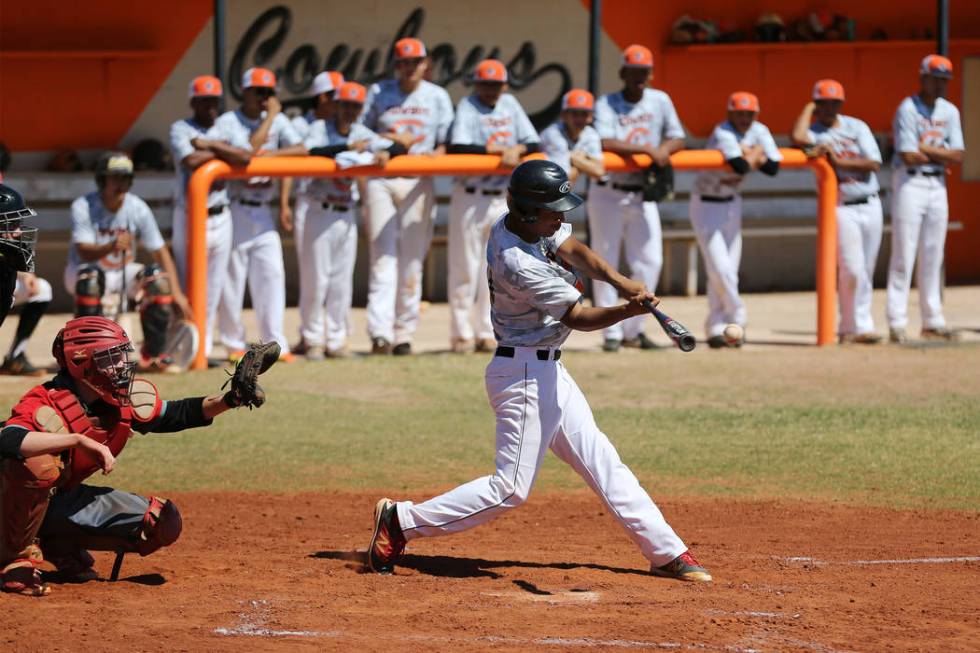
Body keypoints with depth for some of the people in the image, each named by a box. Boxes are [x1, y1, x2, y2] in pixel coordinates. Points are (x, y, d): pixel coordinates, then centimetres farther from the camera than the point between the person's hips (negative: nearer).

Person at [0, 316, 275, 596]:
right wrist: (80, 440, -55)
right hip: (23, 501, -7)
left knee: (164, 523, -3)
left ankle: (62, 547, 8)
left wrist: (228, 400, -12)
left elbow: (176, 414, 4)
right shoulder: (46, 403, -32)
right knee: (36, 463, -42)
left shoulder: (126, 400, -9)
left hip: (62, 501, 7)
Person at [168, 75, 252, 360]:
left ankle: (204, 349, 16)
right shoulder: (180, 129, -3)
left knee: (214, 288, 9)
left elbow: (247, 157, -6)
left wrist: (211, 145, -11)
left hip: (220, 217, 5)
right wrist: (225, 151, -7)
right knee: (187, 286, -7)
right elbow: (191, 159, -22)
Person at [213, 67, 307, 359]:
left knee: (272, 274, -3)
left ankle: (275, 343, -2)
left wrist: (270, 153, -16)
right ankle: (234, 343, 7)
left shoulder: (278, 121, 9)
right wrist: (269, 118, -13)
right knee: (233, 277, -2)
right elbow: (249, 150, -19)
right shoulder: (226, 122, -6)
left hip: (262, 211, 5)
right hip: (234, 211, -5)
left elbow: (300, 149, -2)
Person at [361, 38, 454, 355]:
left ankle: (403, 334, 8)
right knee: (383, 256, -10)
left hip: (418, 182, 1)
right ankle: (380, 332, -20)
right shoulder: (379, 92, 9)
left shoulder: (437, 96, 9)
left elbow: (446, 142, 5)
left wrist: (436, 155, -15)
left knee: (412, 260, 1)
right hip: (380, 181, -1)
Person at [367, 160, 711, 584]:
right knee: (510, 489, -6)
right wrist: (630, 310, -37)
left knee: (601, 462, 12)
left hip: (545, 369, 10)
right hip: (525, 373, -10)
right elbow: (579, 318, -22)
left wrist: (620, 281, -24)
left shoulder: (521, 222, -1)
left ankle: (666, 552, 16)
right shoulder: (518, 264, -26)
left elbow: (574, 252, -7)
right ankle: (401, 521, 2)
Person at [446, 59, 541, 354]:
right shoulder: (467, 106, -5)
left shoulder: (510, 105, 11)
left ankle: (487, 334, 12)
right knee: (465, 268, -3)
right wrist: (496, 148, -16)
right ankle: (461, 335, 4)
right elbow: (457, 147, -20)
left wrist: (517, 149, -15)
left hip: (503, 199, 5)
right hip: (470, 197, -5)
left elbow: (534, 143, 6)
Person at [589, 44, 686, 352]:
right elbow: (604, 143, -23)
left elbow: (677, 139, 7)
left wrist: (662, 151, -15)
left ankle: (633, 329, 11)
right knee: (606, 263, -2)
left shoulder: (660, 101, 5)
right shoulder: (607, 104, -8)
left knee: (650, 262, -1)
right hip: (609, 195, -4)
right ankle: (612, 332, 4)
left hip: (644, 195, 4)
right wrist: (646, 148, -24)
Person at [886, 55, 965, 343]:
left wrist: (924, 149, -9)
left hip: (938, 186, 6)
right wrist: (941, 155, -3)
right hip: (910, 183, -6)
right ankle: (897, 325, -7)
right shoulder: (908, 109, -10)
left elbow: (958, 156, 1)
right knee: (903, 255, -7)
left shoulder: (949, 111, 10)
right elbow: (909, 156, -18)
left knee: (933, 257, 9)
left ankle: (933, 322, 14)